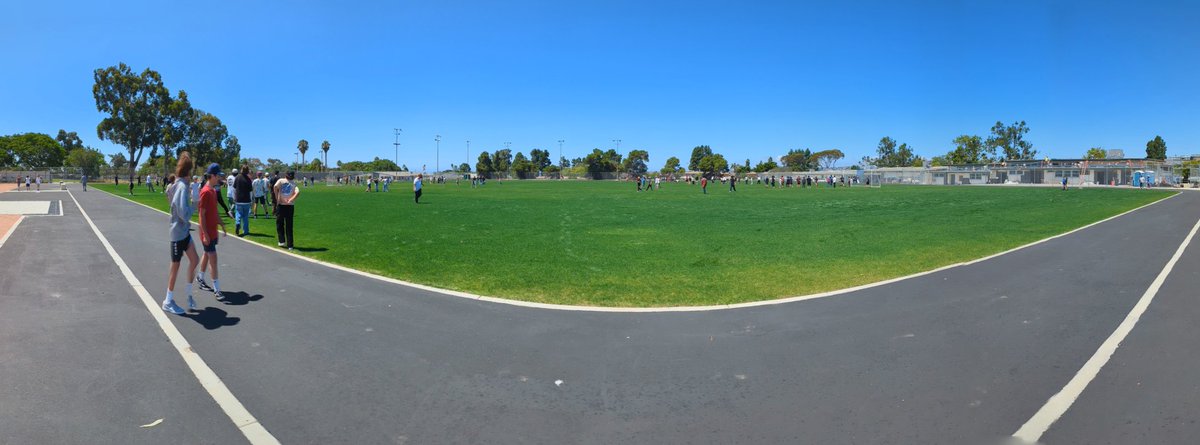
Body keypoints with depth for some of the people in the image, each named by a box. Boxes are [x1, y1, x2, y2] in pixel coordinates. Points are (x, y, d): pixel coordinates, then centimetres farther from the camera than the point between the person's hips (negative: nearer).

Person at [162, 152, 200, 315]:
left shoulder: (179, 185, 2)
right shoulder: (183, 187, -23)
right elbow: (184, 214, -28)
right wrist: (193, 204, -11)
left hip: (184, 230, 8)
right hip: (178, 232, -8)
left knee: (194, 260, 12)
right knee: (175, 266, 5)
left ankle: (189, 294, 22)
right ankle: (168, 301, 19)